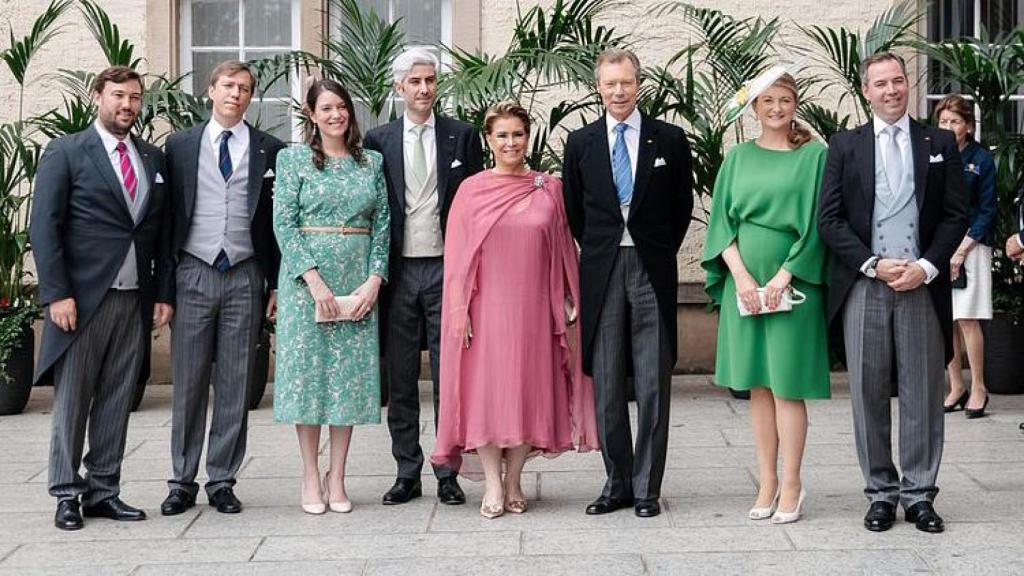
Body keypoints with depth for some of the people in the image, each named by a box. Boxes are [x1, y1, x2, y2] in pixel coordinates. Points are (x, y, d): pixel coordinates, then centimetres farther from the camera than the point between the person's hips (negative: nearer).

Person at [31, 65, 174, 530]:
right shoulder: (66, 153, -1)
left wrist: (164, 293, 7)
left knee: (117, 400, 7)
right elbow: (44, 226, -6)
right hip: (82, 299, -4)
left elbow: (163, 232, 14)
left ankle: (103, 491, 15)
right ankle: (66, 495, 10)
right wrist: (57, 293, -13)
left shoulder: (154, 159, 13)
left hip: (136, 300, 4)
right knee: (72, 399, 2)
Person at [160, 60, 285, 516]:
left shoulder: (269, 150, 6)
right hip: (194, 274, 0)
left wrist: (277, 283, 3)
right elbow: (168, 214, 7)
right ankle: (182, 481, 12)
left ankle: (222, 481, 13)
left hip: (245, 277, 0)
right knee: (188, 384, 3)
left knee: (235, 385, 4)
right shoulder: (180, 145, 7)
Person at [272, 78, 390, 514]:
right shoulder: (293, 159, 2)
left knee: (351, 373, 3)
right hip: (306, 277, -2)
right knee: (307, 369, 0)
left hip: (359, 280, 3)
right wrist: (314, 280, -15)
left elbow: (383, 224, 7)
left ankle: (336, 478, 11)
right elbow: (284, 224, -5)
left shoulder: (371, 162, 11)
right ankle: (310, 478, 9)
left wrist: (374, 279, -7)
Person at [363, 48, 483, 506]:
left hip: (446, 267, -1)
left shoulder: (462, 136, 4)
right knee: (400, 378, 7)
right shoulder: (378, 141, 6)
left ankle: (448, 473, 10)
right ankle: (407, 472, 16)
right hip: (398, 271, 1)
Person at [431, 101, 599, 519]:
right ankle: (493, 485, 8)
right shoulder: (472, 190, 2)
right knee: (485, 390, -1)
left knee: (528, 390, 5)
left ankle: (514, 482, 17)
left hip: (533, 308, 1)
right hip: (486, 308, -1)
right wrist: (459, 309, -4)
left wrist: (568, 304, 6)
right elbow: (458, 254, 2)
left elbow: (563, 250, 8)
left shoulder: (549, 189, 6)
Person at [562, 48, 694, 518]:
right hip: (601, 270, 2)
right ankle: (616, 483, 14)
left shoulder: (669, 139, 4)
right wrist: (598, 253, 11)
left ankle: (647, 488, 7)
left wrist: (661, 251, 8)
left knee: (653, 384, 0)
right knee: (606, 384, 5)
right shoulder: (581, 142, 7)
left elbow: (683, 204, 11)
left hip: (652, 269, -1)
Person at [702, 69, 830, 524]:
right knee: (758, 385, 7)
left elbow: (816, 222, -4)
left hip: (793, 282, -3)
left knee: (786, 385, -4)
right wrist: (741, 275, -8)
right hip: (745, 281, 3)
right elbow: (722, 219, 6)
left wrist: (783, 276, -12)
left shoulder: (814, 156, 2)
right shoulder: (739, 157, 10)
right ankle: (767, 482, 13)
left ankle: (790, 485, 4)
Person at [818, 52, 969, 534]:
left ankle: (918, 493, 11)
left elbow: (956, 215, 6)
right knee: (869, 393, 3)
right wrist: (873, 265, -8)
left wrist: (926, 267, -8)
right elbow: (829, 219, 2)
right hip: (863, 285, 0)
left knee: (923, 393, 2)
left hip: (922, 284, 0)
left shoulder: (940, 144, 10)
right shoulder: (845, 146, 8)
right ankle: (881, 493, 12)